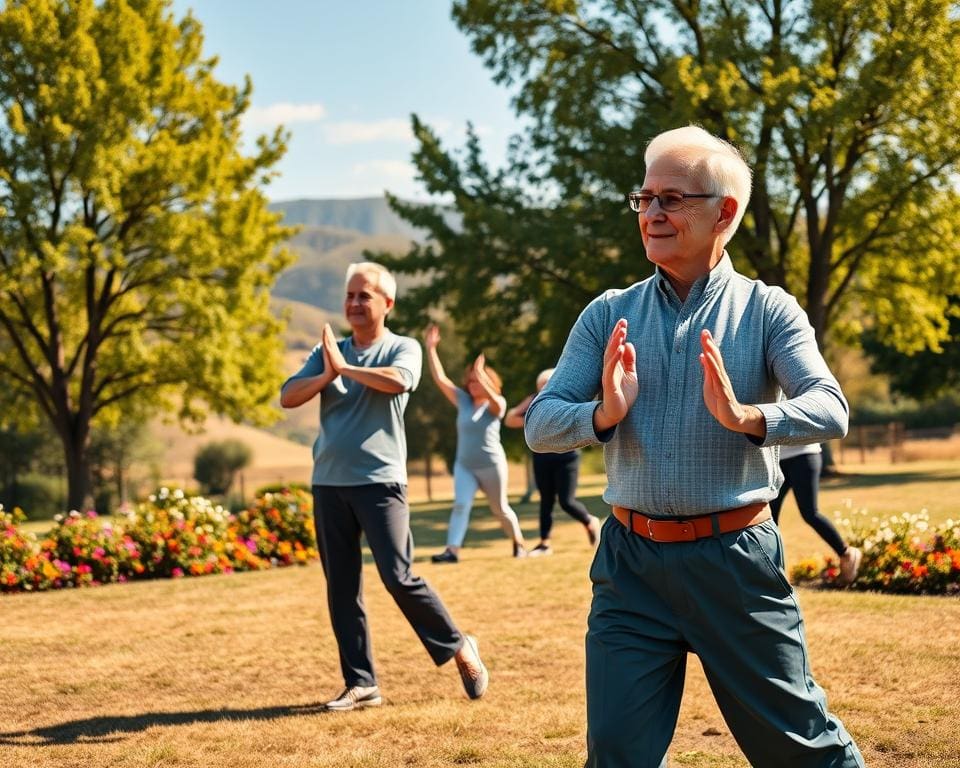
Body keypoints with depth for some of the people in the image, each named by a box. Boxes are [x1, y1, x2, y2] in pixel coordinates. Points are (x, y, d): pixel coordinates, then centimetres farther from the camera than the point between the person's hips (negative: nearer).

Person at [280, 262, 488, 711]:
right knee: (341, 588, 5)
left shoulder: (403, 349, 2)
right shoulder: (328, 351, 14)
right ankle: (360, 684, 12)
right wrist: (327, 376, -13)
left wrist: (346, 367, -10)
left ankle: (458, 648, 10)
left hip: (380, 482, -5)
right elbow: (288, 397, 4)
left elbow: (397, 380, -21)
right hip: (328, 484, 5)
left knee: (399, 578, -10)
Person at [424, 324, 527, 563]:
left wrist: (481, 373, -47)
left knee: (500, 509, 10)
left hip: (491, 465, -3)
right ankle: (452, 550, -25)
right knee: (460, 505, -15)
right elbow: (440, 378, 1)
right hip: (464, 465, 3)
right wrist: (431, 348, -8)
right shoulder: (463, 401, 5)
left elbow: (494, 400, -33)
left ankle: (519, 543, 32)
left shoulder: (497, 405, -7)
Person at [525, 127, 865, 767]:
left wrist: (747, 417, -31)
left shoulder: (767, 311, 0)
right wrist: (603, 415, -19)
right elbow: (539, 425, 2)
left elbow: (830, 411, -12)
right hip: (631, 563, 2)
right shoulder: (608, 316, 7)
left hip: (736, 560, -2)